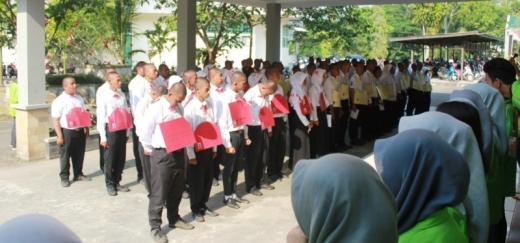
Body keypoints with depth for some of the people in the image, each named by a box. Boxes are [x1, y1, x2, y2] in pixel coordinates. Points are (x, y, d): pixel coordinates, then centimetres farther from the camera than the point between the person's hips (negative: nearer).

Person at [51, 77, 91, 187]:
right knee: (65, 156, 5)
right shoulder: (59, 101, -11)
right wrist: (60, 136, -16)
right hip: (67, 131, -6)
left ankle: (78, 174, 29)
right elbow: (55, 120, -13)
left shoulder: (79, 99, 9)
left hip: (80, 131, 6)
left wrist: (86, 129, 16)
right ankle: (64, 177, 17)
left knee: (79, 154, 15)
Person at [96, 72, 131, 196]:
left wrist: (127, 132, 10)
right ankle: (110, 184, 20)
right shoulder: (104, 97, -9)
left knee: (121, 158, 11)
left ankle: (117, 182, 26)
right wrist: (103, 137, -11)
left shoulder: (122, 95, 4)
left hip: (122, 129, 5)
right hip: (111, 129, -4)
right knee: (110, 159, 5)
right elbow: (101, 118, -9)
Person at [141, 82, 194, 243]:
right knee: (159, 192, -1)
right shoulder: (156, 109, -12)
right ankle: (155, 227, 8)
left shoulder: (178, 109, 10)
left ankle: (174, 219, 34)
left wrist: (183, 145, 9)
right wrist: (149, 149, 0)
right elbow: (146, 131, -9)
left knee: (177, 190, 17)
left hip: (178, 153, 7)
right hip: (162, 154, -7)